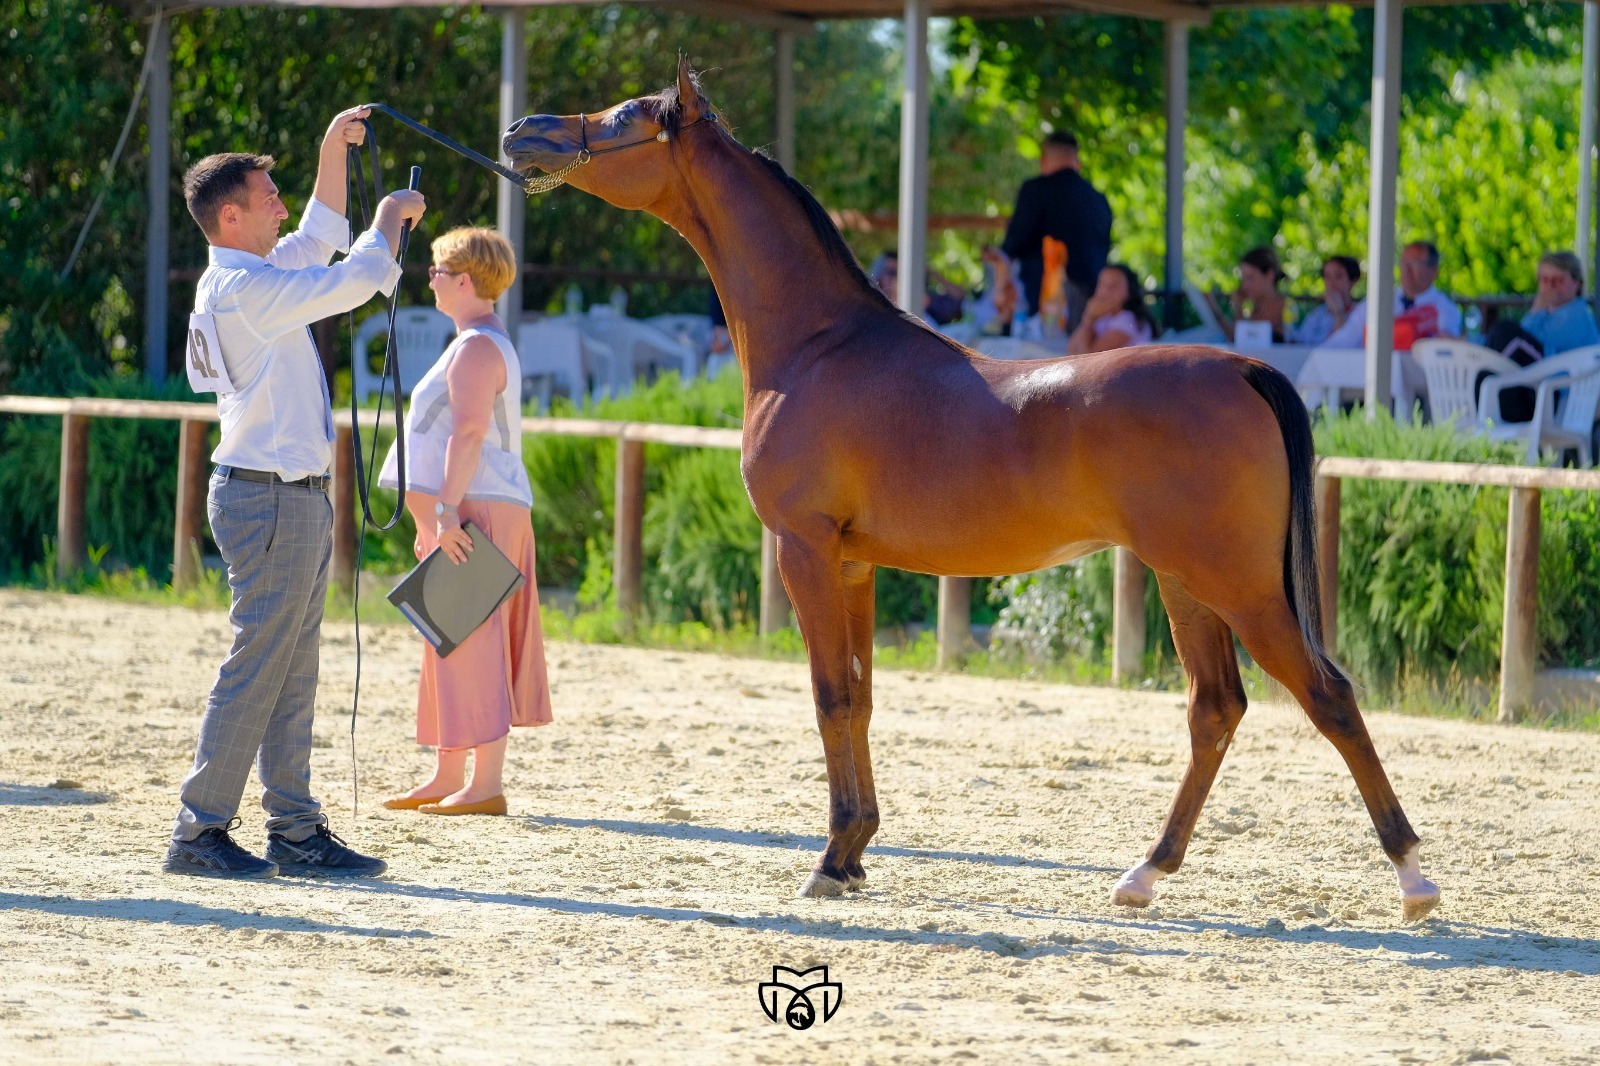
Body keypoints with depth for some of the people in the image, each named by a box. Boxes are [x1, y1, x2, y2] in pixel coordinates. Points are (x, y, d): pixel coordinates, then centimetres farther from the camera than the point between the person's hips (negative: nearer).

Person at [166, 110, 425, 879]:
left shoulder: (250, 278, 15)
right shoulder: (243, 288, -16)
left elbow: (322, 237, 32)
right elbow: (357, 280, -18)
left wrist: (334, 151, 23)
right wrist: (391, 220, 1)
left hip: (292, 496, 10)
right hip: (269, 497, -10)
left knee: (293, 673, 10)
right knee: (256, 668, -8)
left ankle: (295, 830, 12)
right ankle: (199, 832, -5)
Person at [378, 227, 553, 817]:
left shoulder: (477, 348, -13)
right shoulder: (482, 345, 21)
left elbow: (469, 434, -22)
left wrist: (447, 510, -27)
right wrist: (434, 519, 27)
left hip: (475, 514, -11)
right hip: (466, 517, 11)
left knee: (474, 645, -11)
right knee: (453, 648, 13)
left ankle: (486, 786, -12)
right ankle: (447, 778, 18)